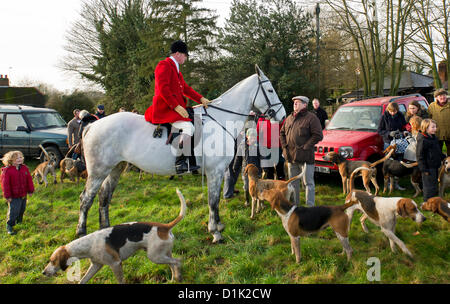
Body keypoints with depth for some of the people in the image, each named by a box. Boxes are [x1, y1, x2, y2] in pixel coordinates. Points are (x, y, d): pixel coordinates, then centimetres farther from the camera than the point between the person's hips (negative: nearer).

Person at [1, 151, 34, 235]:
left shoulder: (24, 168, 1)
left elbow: (29, 180, 8)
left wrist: (30, 190, 8)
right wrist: (7, 196, -14)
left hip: (23, 195, 6)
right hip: (14, 197, -6)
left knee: (22, 210, 20)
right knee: (13, 212, -3)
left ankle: (19, 222, 41)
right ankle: (9, 227, 12)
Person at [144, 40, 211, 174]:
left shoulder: (175, 68, 23)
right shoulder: (164, 65, -9)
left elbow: (185, 88, 24)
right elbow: (163, 89, -20)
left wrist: (201, 99, 12)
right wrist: (176, 106, -25)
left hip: (174, 107, 11)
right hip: (164, 108, -11)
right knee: (188, 127, -26)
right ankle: (180, 162, -22)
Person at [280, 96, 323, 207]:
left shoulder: (311, 118, -7)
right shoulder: (289, 118, 14)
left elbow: (318, 135, -13)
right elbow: (282, 133, 23)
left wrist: (305, 147, -16)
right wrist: (284, 146, 9)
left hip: (305, 157, -7)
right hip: (291, 156, 7)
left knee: (308, 182, -1)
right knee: (293, 182, 15)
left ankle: (310, 206, 5)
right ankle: (294, 205, 27)